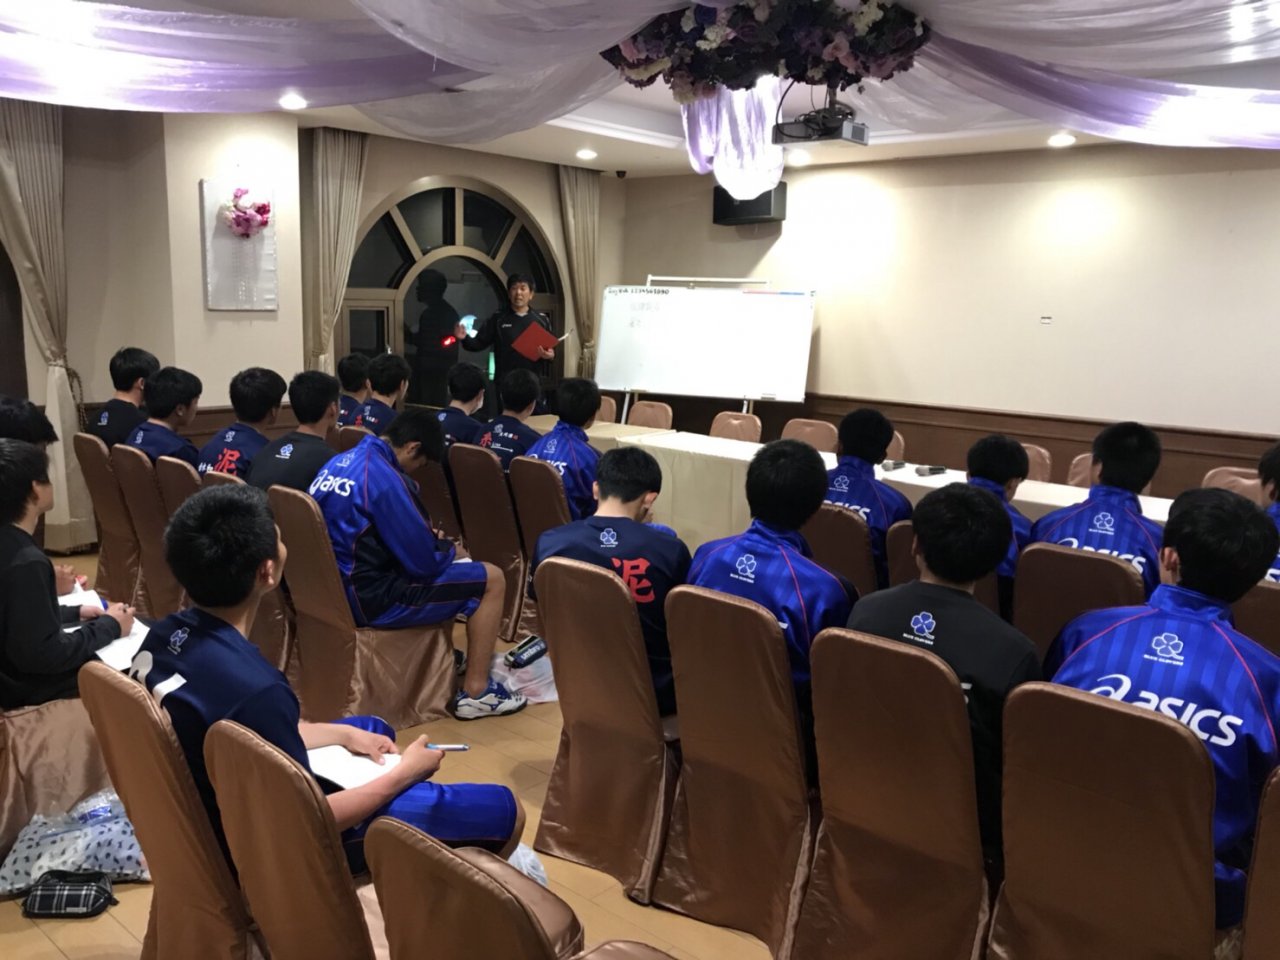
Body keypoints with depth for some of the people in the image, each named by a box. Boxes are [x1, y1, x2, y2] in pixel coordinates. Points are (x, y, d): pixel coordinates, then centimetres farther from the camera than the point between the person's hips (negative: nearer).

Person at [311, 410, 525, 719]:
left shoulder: (339, 461, 7)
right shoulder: (385, 479, -22)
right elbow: (424, 563, -19)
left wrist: (428, 538, 14)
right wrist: (449, 551, 3)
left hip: (334, 588, 10)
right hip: (371, 599, -10)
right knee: (492, 579, -1)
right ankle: (475, 692, 4)